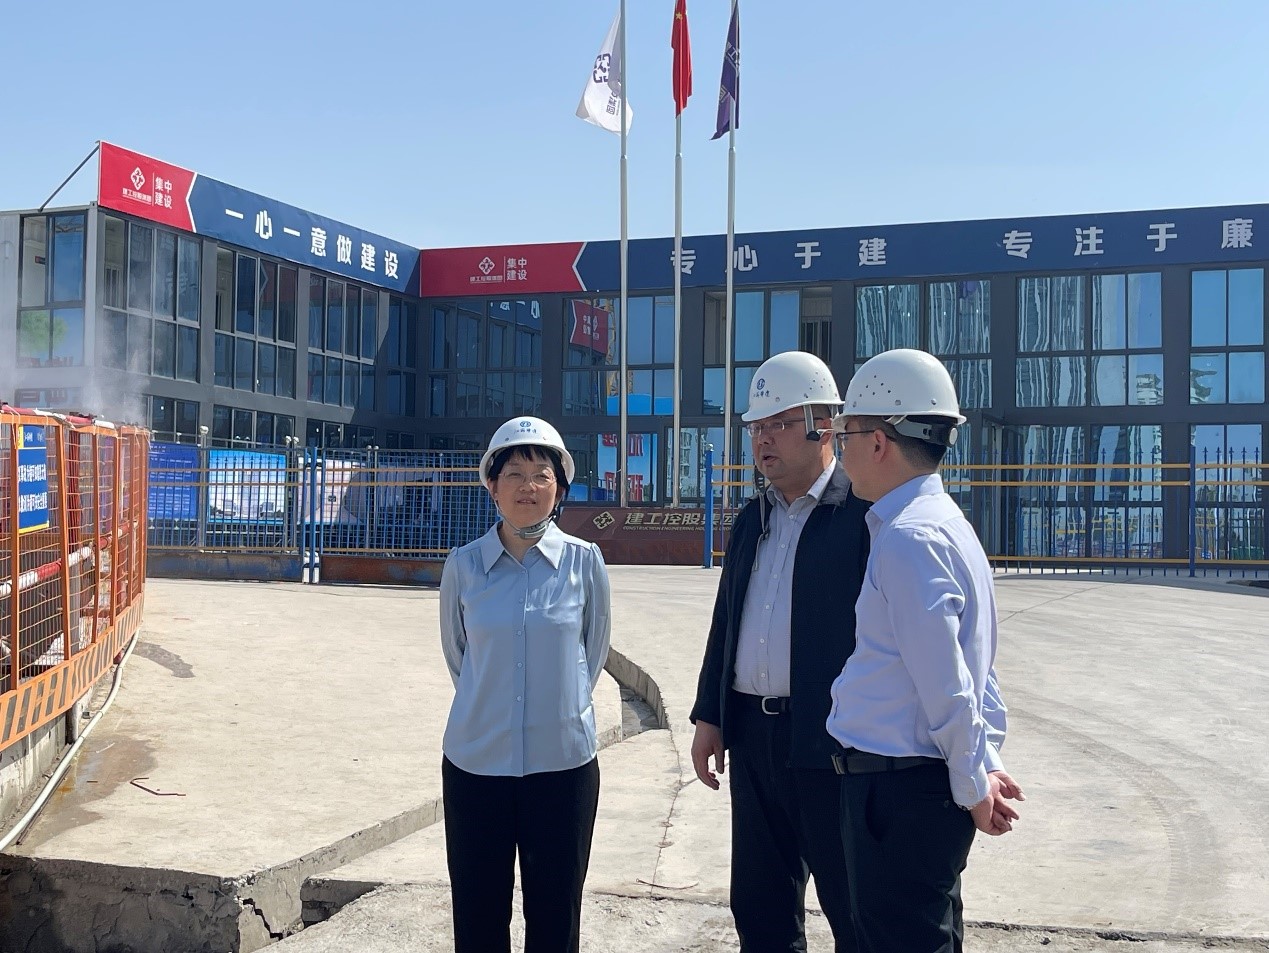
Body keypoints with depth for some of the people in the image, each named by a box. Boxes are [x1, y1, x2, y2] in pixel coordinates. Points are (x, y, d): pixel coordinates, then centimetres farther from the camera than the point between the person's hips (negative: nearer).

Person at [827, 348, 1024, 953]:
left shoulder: (907, 537, -20)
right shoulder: (943, 520, 12)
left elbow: (945, 685, -21)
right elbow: (973, 667, 15)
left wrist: (974, 787, -10)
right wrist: (985, 765, 13)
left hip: (898, 790, -10)